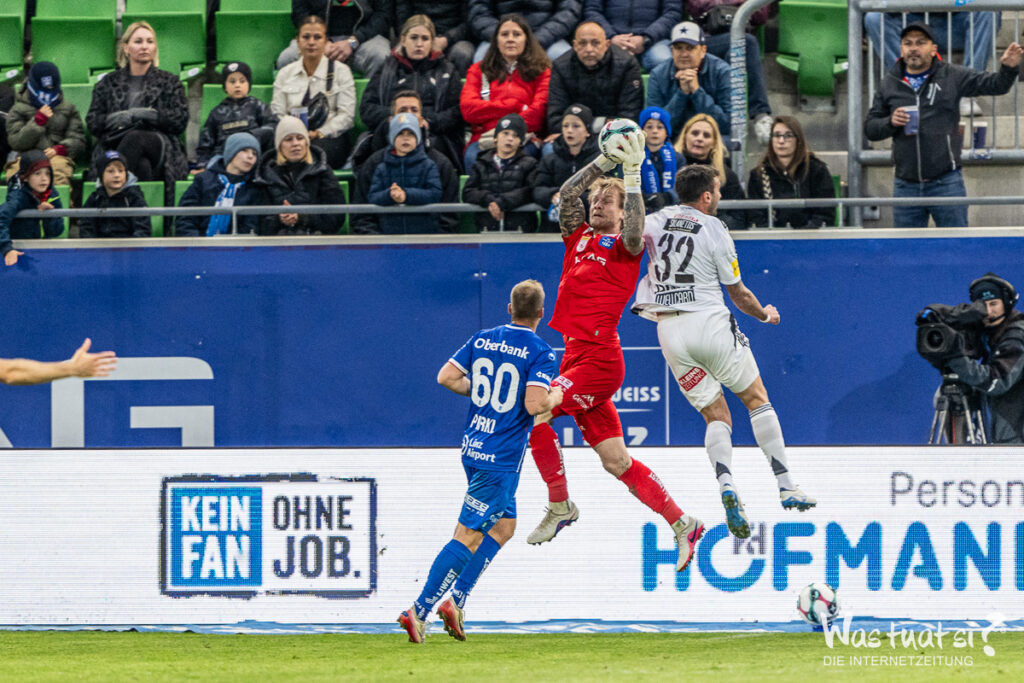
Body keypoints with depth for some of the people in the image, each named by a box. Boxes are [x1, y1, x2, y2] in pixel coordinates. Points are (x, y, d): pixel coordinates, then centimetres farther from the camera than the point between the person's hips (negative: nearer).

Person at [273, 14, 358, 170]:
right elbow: (277, 114, 10)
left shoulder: (341, 71, 9)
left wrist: (319, 133, -14)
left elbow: (347, 116, 0)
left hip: (329, 138, -1)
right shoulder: (285, 74, 18)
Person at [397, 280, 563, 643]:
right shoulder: (540, 353, -12)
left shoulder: (482, 340, 6)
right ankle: (419, 611, -8)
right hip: (502, 459, -7)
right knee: (468, 537, -4)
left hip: (473, 449, 7)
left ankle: (456, 602, 13)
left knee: (504, 526, 20)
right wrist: (557, 396, -1)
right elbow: (534, 404, -22)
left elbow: (445, 377, 6)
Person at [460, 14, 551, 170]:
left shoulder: (541, 72, 18)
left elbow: (538, 112, 2)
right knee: (472, 158, -36)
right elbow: (468, 109, 6)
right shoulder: (478, 70, 23)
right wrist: (515, 107, 2)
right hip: (482, 139, 1)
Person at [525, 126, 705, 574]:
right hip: (575, 357, 8)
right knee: (616, 461, 6)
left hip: (600, 359, -8)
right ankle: (682, 524, 12)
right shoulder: (580, 238, 17)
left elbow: (635, 231, -23)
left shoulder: (624, 246, -2)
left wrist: (632, 174, -22)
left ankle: (560, 506, -8)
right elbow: (566, 196, 9)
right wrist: (605, 161, 3)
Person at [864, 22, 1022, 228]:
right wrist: (890, 122, -10)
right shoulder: (889, 85, 8)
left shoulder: (952, 76, 2)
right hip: (906, 186, 3)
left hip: (946, 181, -2)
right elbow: (870, 129, 11)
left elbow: (994, 85, -1)